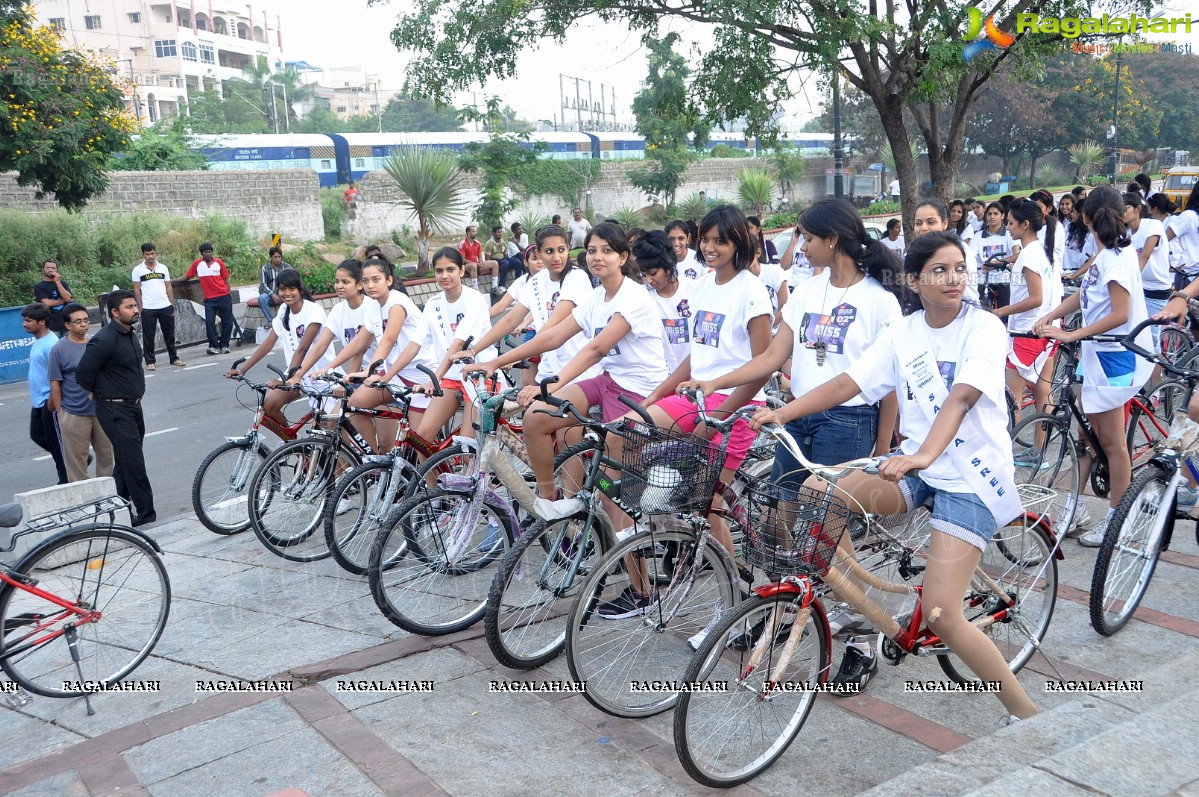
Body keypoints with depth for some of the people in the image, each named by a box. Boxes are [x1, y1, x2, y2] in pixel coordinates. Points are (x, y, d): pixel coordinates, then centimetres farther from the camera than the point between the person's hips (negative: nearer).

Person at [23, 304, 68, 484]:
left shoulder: (51, 344, -21)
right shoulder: (38, 341, 9)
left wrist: (51, 403, -21)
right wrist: (35, 399, 21)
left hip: (49, 403, -10)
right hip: (38, 402, 10)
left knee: (55, 441, 1)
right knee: (37, 435, 18)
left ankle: (66, 480, 14)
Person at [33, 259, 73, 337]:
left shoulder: (63, 283, 12)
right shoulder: (39, 287, 3)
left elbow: (68, 298, -6)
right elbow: (47, 303, -11)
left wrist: (57, 282, -8)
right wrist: (64, 300, -1)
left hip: (67, 323, 3)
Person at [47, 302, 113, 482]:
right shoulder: (59, 349, -7)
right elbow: (55, 383, -6)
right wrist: (60, 412, -7)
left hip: (101, 409, 5)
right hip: (74, 414, -4)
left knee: (106, 453, 13)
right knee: (76, 459, 4)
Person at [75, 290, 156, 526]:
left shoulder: (129, 334, 10)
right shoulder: (104, 340, -19)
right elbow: (83, 374, -18)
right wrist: (101, 393, -1)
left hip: (133, 407, 9)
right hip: (116, 411, -9)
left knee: (125, 463, 16)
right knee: (134, 465, -8)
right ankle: (147, 516, -4)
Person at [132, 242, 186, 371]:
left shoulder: (163, 268, 9)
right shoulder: (138, 270, 1)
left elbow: (169, 287, 10)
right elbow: (137, 290, 0)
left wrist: (172, 305, 4)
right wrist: (140, 308, -6)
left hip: (165, 307, 3)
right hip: (148, 308, -3)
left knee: (169, 334, 9)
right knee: (148, 336, 2)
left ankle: (174, 358, 18)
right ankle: (150, 362, 9)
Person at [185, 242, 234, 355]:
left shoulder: (219, 262, 3)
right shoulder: (197, 264, 2)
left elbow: (226, 279, 7)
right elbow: (187, 277, 10)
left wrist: (230, 294, 1)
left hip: (224, 296, 1)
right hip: (209, 299, 0)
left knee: (227, 322, 3)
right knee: (209, 322, -11)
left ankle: (224, 345, 13)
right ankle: (213, 346, -4)